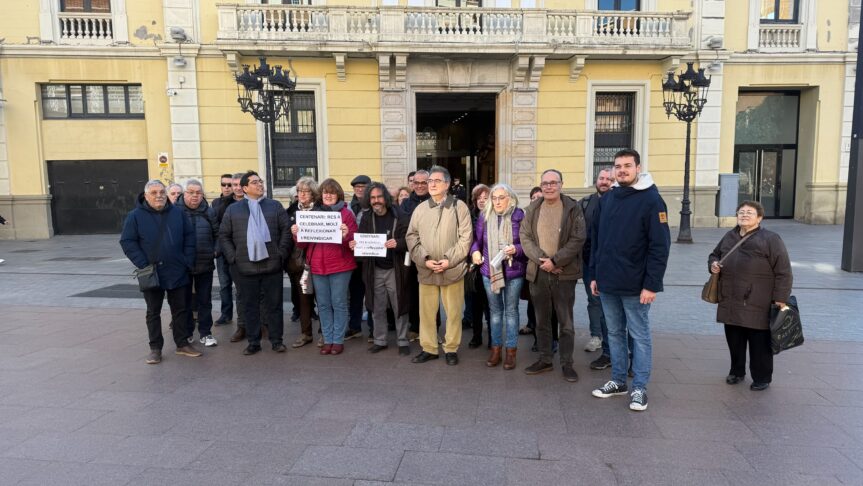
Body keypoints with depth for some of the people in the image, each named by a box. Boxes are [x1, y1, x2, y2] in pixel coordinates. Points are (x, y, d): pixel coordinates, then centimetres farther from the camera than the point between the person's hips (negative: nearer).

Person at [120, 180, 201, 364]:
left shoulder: (178, 213, 3)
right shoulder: (135, 216, -5)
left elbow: (189, 236, 8)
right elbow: (127, 242, -5)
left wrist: (188, 260, -1)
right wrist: (143, 265, -12)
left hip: (177, 273, 2)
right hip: (152, 274, -2)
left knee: (181, 309, 10)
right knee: (153, 312, 8)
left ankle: (182, 344, 21)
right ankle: (155, 348, 17)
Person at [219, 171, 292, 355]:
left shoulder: (275, 206, 7)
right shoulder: (233, 209, 8)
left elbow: (286, 230, 3)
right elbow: (224, 235, 7)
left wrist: (281, 253, -6)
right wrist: (233, 257, -2)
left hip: (272, 265, 0)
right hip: (245, 267, 1)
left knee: (274, 304, 6)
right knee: (249, 306, 8)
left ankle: (276, 340, 17)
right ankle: (253, 342, 19)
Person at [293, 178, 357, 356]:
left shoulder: (346, 214, 0)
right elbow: (304, 243, 12)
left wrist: (346, 235, -25)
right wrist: (297, 234, -8)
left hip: (340, 266, -4)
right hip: (317, 267, 4)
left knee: (339, 304, 1)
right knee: (323, 305, 8)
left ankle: (338, 340, 11)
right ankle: (327, 340, 17)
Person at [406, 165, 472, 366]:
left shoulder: (459, 207, -1)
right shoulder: (420, 209, 8)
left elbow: (465, 238, -5)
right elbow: (412, 237, 4)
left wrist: (449, 260, -13)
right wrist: (424, 260, -10)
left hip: (452, 269, -2)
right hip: (426, 270, 3)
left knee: (453, 312, 6)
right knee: (426, 311, 9)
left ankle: (451, 349, 22)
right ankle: (428, 348, 24)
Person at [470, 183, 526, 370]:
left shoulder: (519, 216, -6)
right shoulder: (484, 217, 3)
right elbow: (476, 239, 7)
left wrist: (516, 249, -22)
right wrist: (475, 251, -12)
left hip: (514, 272, -2)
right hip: (490, 271, 3)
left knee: (511, 310, 7)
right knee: (495, 310, 12)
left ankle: (511, 350, 16)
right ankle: (495, 348, 23)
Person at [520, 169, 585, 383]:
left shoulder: (573, 208, -3)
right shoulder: (532, 209, 6)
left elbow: (577, 240, -9)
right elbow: (525, 237, 1)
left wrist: (554, 261, -16)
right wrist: (541, 259, -13)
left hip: (564, 273, -3)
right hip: (538, 272, 3)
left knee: (566, 322, 5)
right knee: (542, 320, 13)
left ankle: (567, 363, 17)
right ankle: (545, 359, 26)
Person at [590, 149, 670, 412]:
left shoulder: (651, 200, -9)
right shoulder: (607, 199, 9)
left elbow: (660, 246, -13)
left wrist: (652, 284, -17)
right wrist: (594, 275, 10)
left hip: (635, 285, -6)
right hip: (607, 283, 6)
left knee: (639, 336, 5)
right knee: (615, 333, 14)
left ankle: (639, 388, 15)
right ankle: (618, 380, 27)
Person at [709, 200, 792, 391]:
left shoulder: (770, 239, -7)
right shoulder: (729, 237, 12)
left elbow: (783, 272, -8)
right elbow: (715, 254, 27)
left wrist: (780, 298, -12)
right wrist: (713, 264, 3)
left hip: (757, 306, -5)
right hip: (731, 303, 5)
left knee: (760, 343, 5)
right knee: (734, 340, 15)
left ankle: (762, 378, 21)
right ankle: (737, 371, 33)